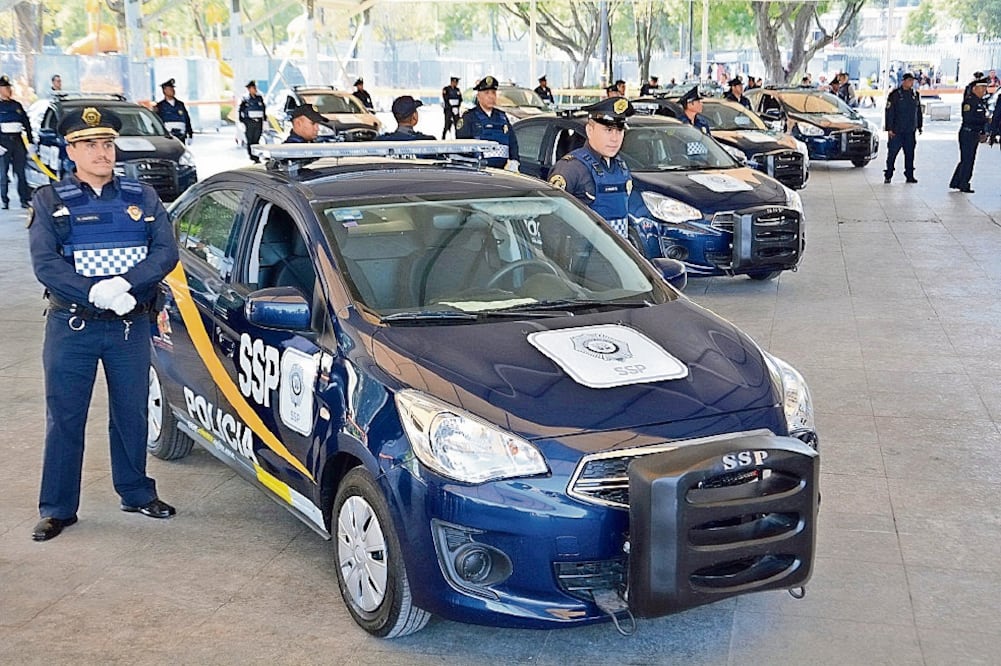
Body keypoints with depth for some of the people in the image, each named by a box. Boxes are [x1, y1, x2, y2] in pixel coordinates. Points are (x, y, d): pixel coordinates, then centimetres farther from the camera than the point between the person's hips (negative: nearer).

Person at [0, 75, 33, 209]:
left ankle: (25, 199, 5)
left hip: (17, 140, 4)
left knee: (21, 172, 3)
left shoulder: (17, 105, 13)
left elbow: (27, 124, 15)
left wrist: (31, 142, 9)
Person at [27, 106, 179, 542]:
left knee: (131, 413, 12)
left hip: (131, 326, 2)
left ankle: (136, 493, 27)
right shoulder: (51, 201, 2)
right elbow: (45, 264, -9)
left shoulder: (143, 197, 7)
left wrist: (123, 283, -20)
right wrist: (98, 293, -22)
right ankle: (57, 509, 13)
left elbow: (166, 252, -4)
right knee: (64, 419, 3)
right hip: (71, 326, -2)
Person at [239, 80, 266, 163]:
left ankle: (256, 156, 7)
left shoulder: (259, 98, 11)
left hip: (259, 122, 3)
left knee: (256, 140, 4)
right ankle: (252, 156, 2)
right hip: (249, 122, -3)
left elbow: (263, 109, 18)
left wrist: (264, 120, 15)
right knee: (250, 140, -1)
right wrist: (242, 122, -5)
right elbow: (241, 111, -1)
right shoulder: (245, 99, -2)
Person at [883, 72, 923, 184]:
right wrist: (889, 128, -12)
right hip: (896, 131, -4)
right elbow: (889, 112, -7)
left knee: (910, 154, 6)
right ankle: (888, 176, 6)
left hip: (910, 131, 4)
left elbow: (918, 111, 19)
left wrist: (919, 126, 17)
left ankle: (909, 176, 13)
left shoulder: (915, 94, 10)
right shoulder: (894, 94, -6)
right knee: (892, 153, -2)